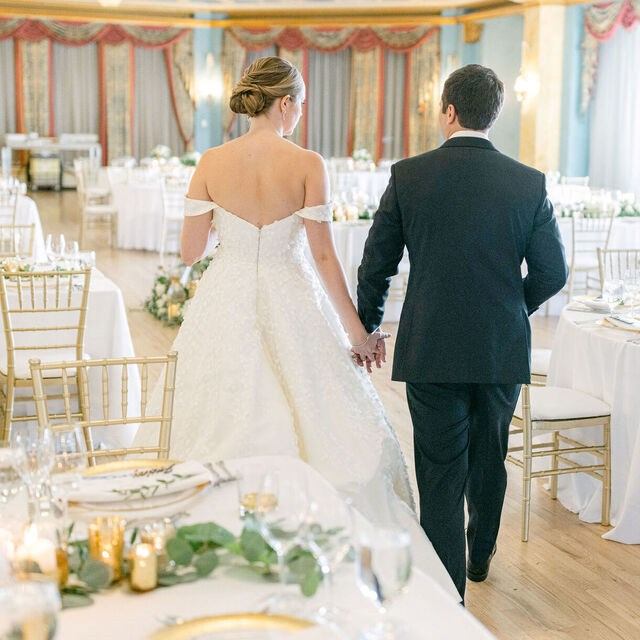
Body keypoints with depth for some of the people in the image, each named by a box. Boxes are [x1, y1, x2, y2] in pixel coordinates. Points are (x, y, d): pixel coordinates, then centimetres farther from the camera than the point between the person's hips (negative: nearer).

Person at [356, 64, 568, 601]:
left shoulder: (408, 176, -6)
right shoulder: (529, 183, -4)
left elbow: (376, 266, -1)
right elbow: (553, 273, -1)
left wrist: (366, 328, 15)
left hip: (431, 351, -2)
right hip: (504, 352, 3)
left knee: (440, 475, 5)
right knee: (489, 460, 23)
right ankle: (480, 556, 46)